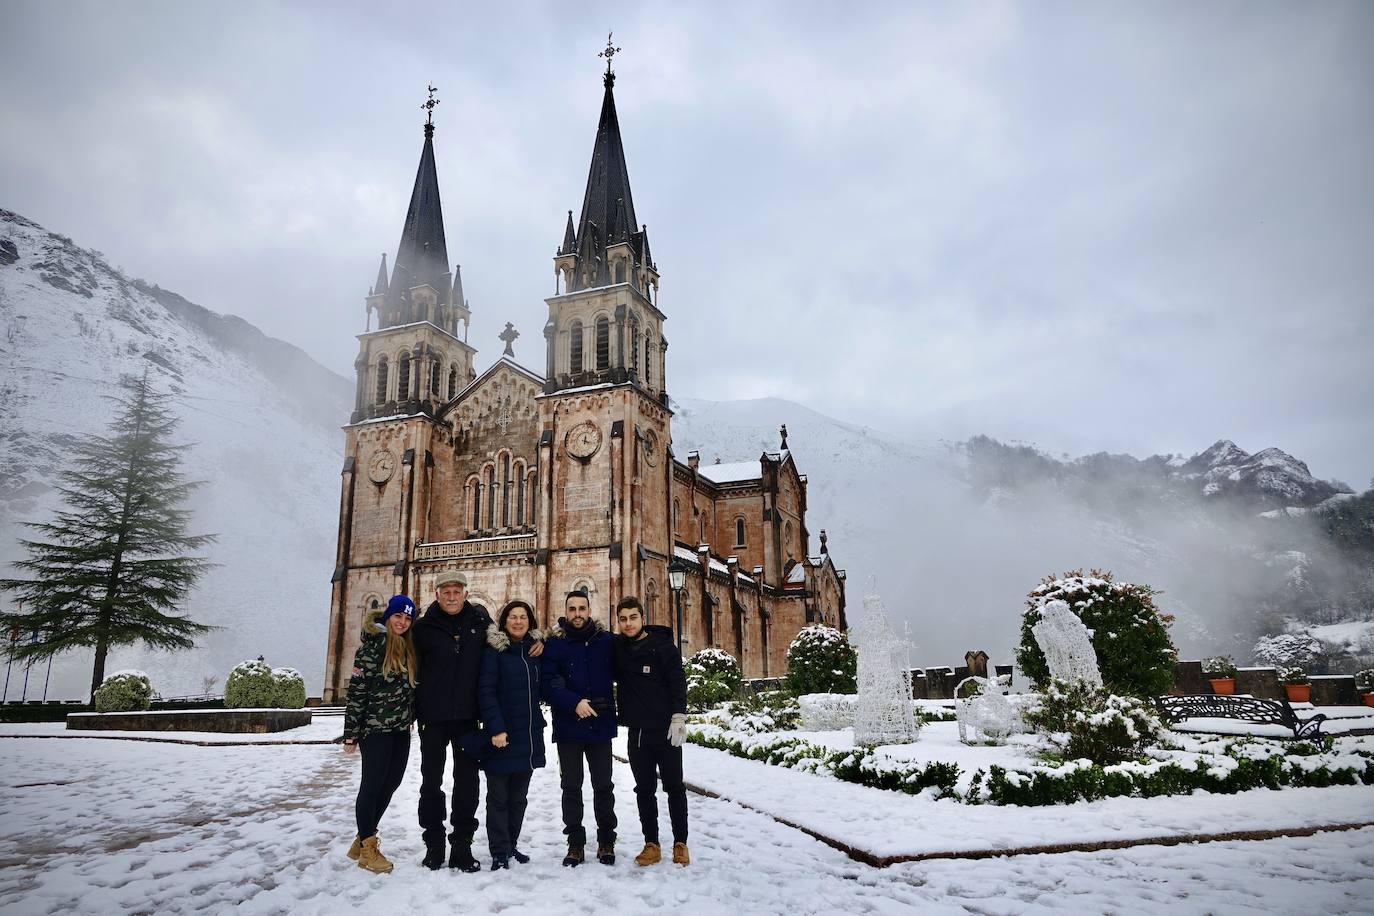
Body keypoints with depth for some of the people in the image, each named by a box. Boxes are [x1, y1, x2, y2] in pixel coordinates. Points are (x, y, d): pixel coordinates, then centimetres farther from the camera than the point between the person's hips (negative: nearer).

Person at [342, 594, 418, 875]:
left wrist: (411, 719, 12)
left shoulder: (410, 648, 10)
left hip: (401, 728, 7)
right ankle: (368, 848, 13)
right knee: (373, 783, 0)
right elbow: (357, 689, -11)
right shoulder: (373, 644, -9)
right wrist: (350, 733, -12)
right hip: (375, 727, -7)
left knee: (390, 783, 10)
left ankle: (363, 839, 26)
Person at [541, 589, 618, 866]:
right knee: (571, 786, 9)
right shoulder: (555, 643, -3)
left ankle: (606, 840, 24)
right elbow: (549, 683, -12)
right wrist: (575, 703, -23)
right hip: (568, 727, -1)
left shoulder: (607, 641, 1)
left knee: (603, 786, 10)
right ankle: (575, 842, 21)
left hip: (601, 726, 1)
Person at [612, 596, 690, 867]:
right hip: (637, 732, 4)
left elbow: (678, 684, -10)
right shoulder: (616, 647, 5)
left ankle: (680, 843, 16)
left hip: (666, 731, -4)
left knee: (674, 787, 5)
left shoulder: (664, 647, -6)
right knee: (644, 789, 9)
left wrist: (678, 718, -18)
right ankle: (651, 844, 18)